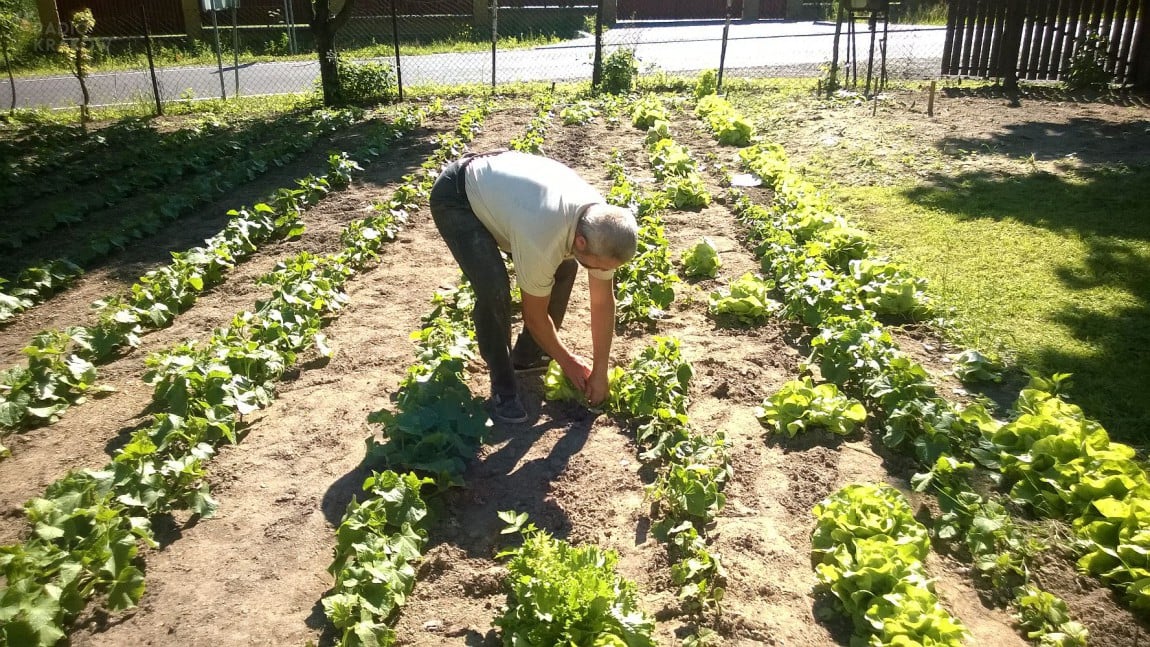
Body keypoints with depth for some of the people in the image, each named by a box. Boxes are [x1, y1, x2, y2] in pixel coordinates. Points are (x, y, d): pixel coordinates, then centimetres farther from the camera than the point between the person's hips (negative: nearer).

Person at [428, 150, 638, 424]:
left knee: (564, 266, 1)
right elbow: (535, 315, -21)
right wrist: (568, 362, -6)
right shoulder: (542, 240, -40)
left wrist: (600, 371, -4)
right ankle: (503, 386, -5)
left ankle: (527, 357, 19)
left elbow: (604, 301, -8)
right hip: (455, 197, -7)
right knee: (494, 288, -26)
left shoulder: (602, 228, -20)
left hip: (499, 181, 7)